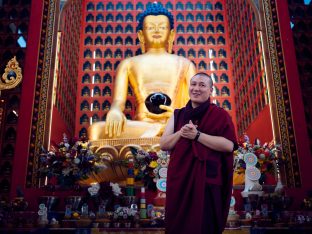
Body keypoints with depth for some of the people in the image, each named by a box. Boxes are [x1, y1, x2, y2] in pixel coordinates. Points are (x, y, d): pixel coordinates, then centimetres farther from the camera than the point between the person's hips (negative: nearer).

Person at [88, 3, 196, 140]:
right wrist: (115, 112, -19)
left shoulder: (185, 64, 26)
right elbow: (118, 101, 9)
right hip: (140, 126, 0)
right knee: (96, 129, -31)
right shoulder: (128, 64, 24)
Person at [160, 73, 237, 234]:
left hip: (207, 180, -4)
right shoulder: (177, 115, 12)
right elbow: (163, 144, 7)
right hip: (179, 179, 4)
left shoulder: (220, 115, -1)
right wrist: (181, 133, -12)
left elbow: (229, 145, -13)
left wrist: (197, 135, -17)